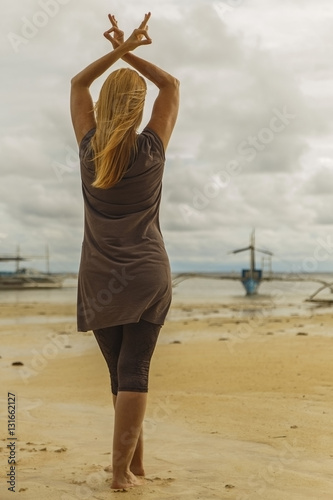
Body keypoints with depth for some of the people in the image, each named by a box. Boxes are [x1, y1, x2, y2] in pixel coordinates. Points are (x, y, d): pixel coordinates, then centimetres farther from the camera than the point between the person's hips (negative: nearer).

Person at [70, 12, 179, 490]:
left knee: (120, 371, 12)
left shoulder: (90, 147, -4)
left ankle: (136, 462, 22)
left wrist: (118, 50, 4)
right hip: (148, 275, -1)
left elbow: (78, 84, 11)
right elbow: (171, 85, 7)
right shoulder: (152, 150, -6)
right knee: (135, 371, -1)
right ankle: (122, 468, -7)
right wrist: (129, 52, 0)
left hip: (101, 279, 2)